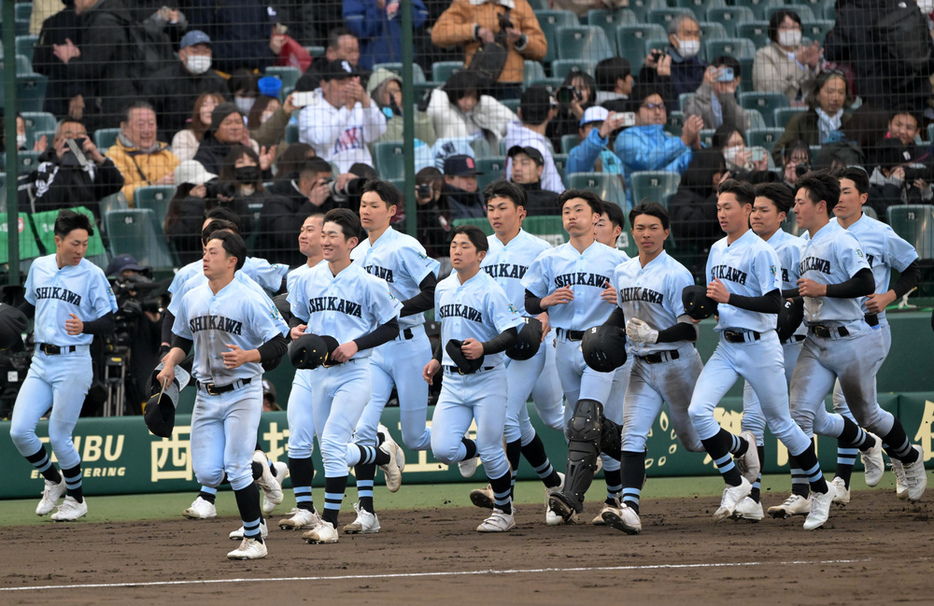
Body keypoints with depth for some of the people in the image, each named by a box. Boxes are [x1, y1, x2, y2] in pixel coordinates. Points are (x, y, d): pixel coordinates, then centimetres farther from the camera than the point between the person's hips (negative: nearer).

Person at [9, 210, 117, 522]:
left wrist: (85, 327, -28)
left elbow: (109, 322, -9)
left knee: (58, 437, -3)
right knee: (19, 431, -3)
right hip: (40, 362, 5)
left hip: (72, 364, -5)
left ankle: (76, 499, 18)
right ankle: (53, 481, 23)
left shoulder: (92, 274, -7)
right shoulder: (39, 267, 8)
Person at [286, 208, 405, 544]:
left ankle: (329, 523, -12)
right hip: (319, 373, 6)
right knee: (335, 453, 10)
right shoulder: (307, 279, 6)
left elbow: (391, 327, -3)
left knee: (332, 446, -17)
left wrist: (356, 344, -16)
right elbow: (298, 318, 19)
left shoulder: (368, 283, -8)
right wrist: (296, 330, -4)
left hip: (353, 373, -6)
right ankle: (383, 453, 41)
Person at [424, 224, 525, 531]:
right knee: (442, 448, -10)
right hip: (453, 381, 5)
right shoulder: (442, 289, 10)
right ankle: (469, 451, 26)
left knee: (491, 451, -1)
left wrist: (483, 348, -31)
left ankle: (504, 511, 19)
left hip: (486, 381, -5)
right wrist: (437, 359, 17)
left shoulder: (490, 291, -11)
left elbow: (511, 333, -17)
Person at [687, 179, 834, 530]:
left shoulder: (760, 252, -13)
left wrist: (729, 298, -26)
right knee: (697, 412, -13)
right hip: (726, 348, 7)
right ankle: (735, 481, 4)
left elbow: (773, 303, -20)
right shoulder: (717, 250, 12)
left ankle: (820, 491, 22)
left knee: (780, 424, 4)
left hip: (759, 347, -7)